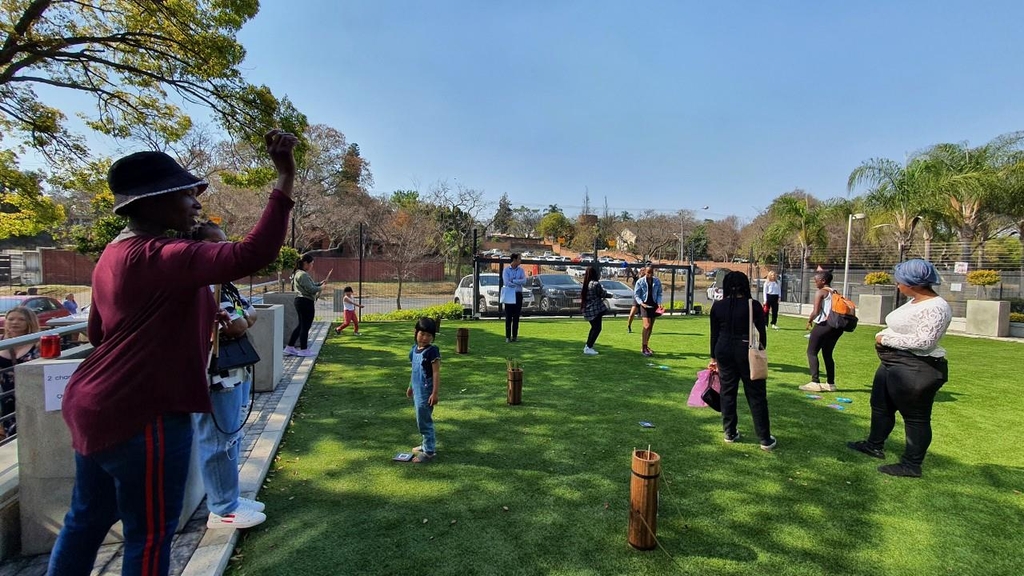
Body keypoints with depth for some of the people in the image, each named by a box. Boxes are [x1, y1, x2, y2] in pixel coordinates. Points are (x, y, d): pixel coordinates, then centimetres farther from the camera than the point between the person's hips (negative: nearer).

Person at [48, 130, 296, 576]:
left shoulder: (115, 253, 10)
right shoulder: (159, 258, -22)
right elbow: (251, 255, -37)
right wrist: (285, 180, -35)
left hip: (95, 407, 10)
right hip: (140, 416, -10)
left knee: (87, 518, 24)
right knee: (150, 536, 5)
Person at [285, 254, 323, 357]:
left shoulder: (298, 273, 16)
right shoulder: (303, 275, -18)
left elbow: (309, 285, 22)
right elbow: (311, 289, -21)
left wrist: (319, 284, 10)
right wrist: (320, 288, -5)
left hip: (300, 301, 11)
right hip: (306, 302, -11)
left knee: (301, 325, 17)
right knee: (305, 326, -1)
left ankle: (289, 347, 21)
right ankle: (303, 350, 8)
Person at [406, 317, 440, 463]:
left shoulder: (432, 351, -17)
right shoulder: (415, 348, 7)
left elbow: (436, 373, -17)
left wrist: (435, 393, -20)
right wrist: (410, 387, 23)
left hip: (426, 391, -8)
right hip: (417, 390, 8)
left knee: (424, 420, -3)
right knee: (423, 419, 19)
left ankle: (429, 451, 6)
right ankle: (427, 444, 34)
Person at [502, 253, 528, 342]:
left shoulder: (521, 270, 8)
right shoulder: (506, 270, -1)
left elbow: (524, 281, -7)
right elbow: (506, 283, -13)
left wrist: (513, 281, -13)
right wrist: (518, 284, -9)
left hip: (518, 295, 3)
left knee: (516, 317, 4)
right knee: (508, 317, -2)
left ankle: (515, 336, 9)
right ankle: (508, 336, 2)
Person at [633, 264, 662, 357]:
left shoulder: (657, 281, 2)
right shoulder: (640, 282, -7)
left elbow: (659, 294, 9)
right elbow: (636, 295, -4)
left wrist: (659, 303, -7)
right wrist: (641, 303, -18)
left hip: (654, 305, 4)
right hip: (644, 305, -4)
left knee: (650, 327, 10)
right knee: (647, 326, -16)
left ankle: (646, 346, 25)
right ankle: (643, 348, -11)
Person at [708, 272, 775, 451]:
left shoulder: (717, 306, 1)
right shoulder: (754, 305, -6)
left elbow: (714, 334, 5)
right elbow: (762, 333, -3)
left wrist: (714, 357, 13)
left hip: (724, 351, 2)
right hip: (747, 351, -2)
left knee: (727, 392, 12)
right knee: (756, 395, 5)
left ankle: (729, 433, 20)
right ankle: (765, 439, 9)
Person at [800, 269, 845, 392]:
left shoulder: (820, 292, -7)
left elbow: (816, 312, -15)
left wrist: (809, 320, 2)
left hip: (823, 325, -7)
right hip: (836, 326, 7)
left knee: (812, 352, 0)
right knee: (827, 354, 17)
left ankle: (815, 382, -9)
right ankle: (830, 383, 17)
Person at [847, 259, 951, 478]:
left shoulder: (935, 308, -20)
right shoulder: (913, 301, 11)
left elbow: (924, 341, -29)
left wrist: (887, 339, -19)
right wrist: (885, 338, 1)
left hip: (915, 369, -11)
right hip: (893, 364, 11)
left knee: (915, 416, 3)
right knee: (881, 405, 21)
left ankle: (912, 465, 14)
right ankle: (875, 445, 38)